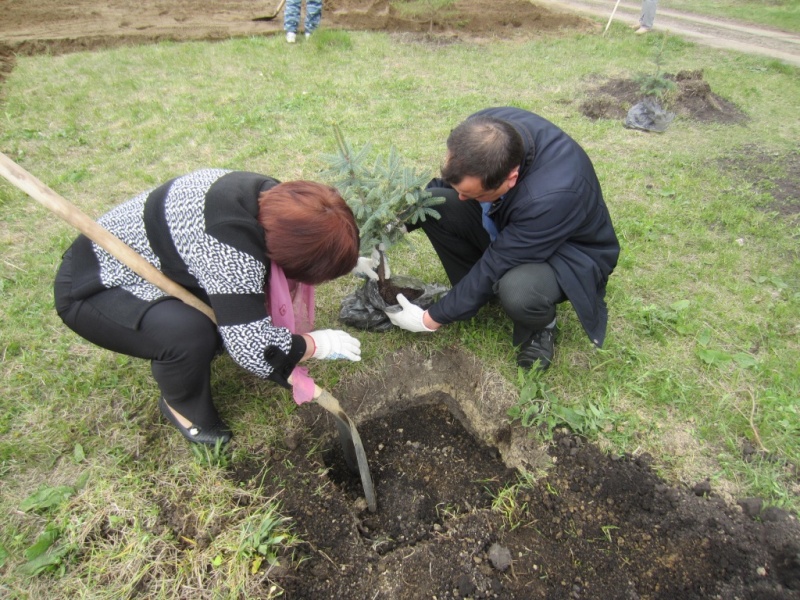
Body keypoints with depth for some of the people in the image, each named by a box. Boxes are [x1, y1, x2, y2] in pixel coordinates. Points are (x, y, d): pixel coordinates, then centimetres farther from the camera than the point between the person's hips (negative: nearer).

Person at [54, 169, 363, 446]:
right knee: (189, 335, -33)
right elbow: (255, 348, -37)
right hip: (93, 287, -8)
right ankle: (182, 407, 1)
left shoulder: (271, 196, -14)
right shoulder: (232, 249, -41)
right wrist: (320, 344, -22)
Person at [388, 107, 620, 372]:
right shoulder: (483, 130, -23)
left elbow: (494, 268, -30)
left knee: (516, 291, -40)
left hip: (567, 251, -6)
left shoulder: (552, 196, -41)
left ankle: (540, 326, -1)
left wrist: (429, 320, -19)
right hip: (506, 224, 6)